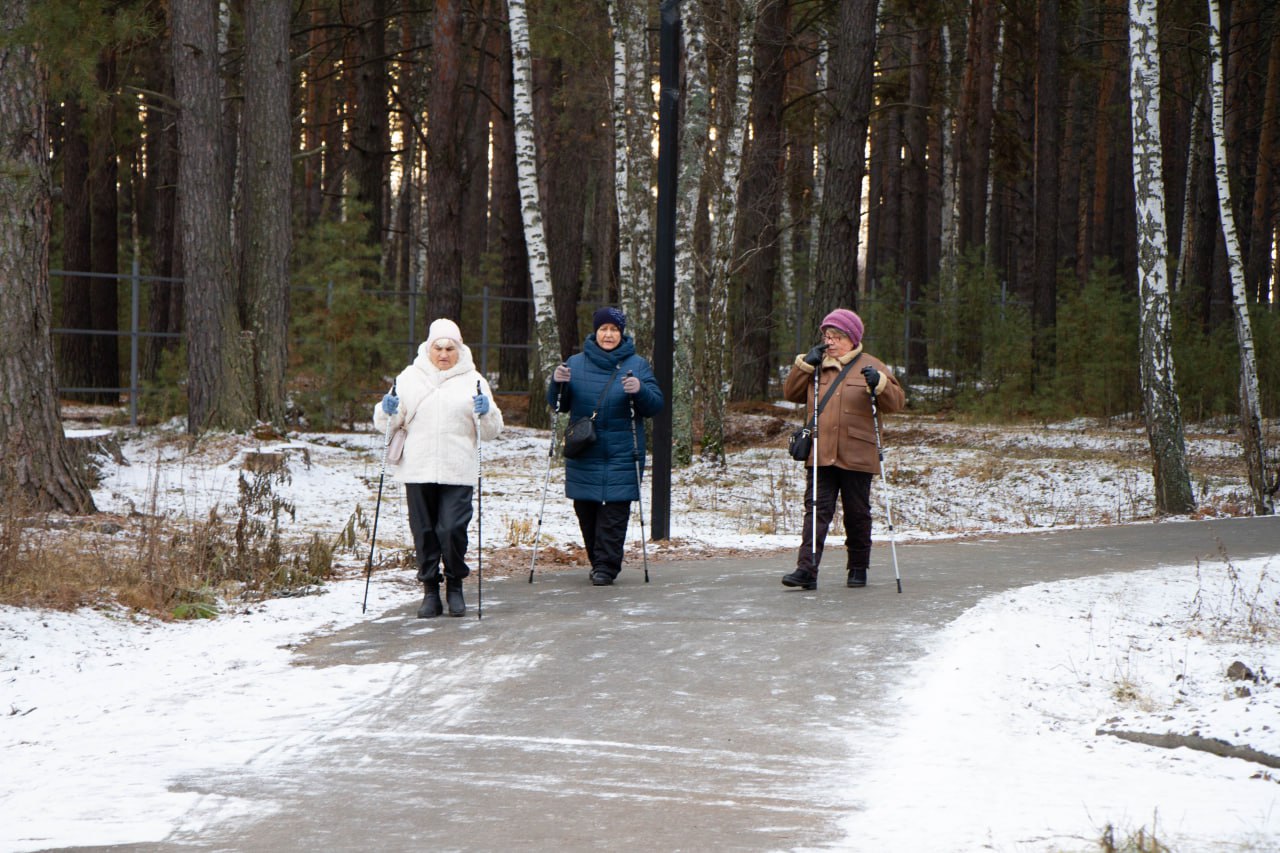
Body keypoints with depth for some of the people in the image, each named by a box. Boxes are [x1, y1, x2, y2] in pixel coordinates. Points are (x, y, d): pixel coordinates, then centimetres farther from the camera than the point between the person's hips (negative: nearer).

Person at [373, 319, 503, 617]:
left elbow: (491, 432, 8)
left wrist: (486, 413, -12)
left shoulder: (472, 380, 9)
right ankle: (431, 591, 13)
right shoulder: (410, 378, 11)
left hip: (458, 472, -1)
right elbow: (387, 424, 13)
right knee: (424, 533, 2)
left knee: (453, 530, -10)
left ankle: (455, 587, 10)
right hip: (417, 471, 2)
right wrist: (387, 411, -8)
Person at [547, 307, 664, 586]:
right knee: (585, 509, 5)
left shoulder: (637, 365, 4)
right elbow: (559, 405, 11)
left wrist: (640, 391, -21)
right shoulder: (576, 363, 9)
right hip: (584, 455, 3)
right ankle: (598, 561, 17)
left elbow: (656, 405, -1)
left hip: (621, 455, -3)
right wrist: (557, 384, -9)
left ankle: (606, 566, -6)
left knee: (615, 510, -8)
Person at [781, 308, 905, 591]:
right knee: (816, 511, -8)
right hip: (820, 456, 2)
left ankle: (858, 568, 21)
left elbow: (896, 402, 0)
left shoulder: (870, 366, 5)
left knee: (857, 514, 7)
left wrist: (879, 384, -18)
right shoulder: (817, 366, 15)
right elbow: (791, 393, 11)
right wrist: (805, 365, 1)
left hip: (857, 458, -2)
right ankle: (807, 569, -15)